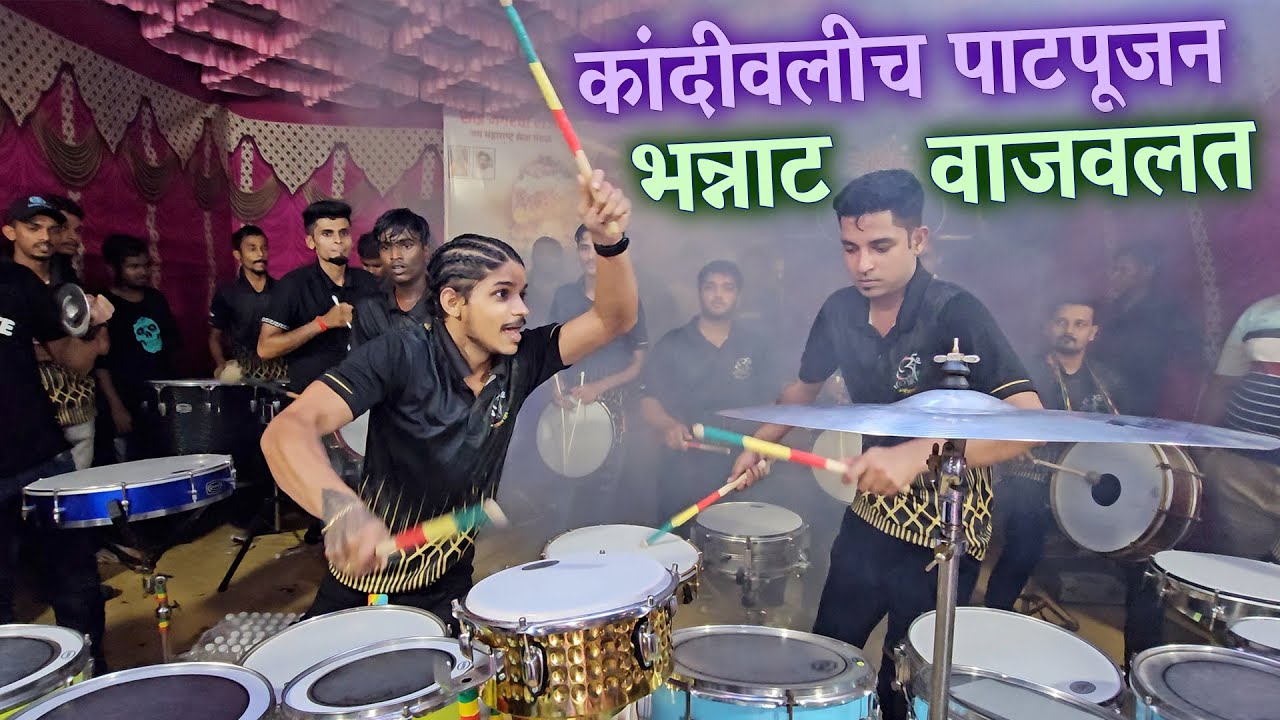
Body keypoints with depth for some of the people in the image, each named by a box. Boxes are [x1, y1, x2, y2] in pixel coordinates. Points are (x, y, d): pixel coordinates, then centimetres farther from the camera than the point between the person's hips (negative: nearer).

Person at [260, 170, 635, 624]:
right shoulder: (399, 357, -22)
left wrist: (611, 241, -35)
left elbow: (613, 320, -15)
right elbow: (288, 430, -32)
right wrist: (343, 509, -52)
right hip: (364, 589, -3)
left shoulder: (520, 362, -8)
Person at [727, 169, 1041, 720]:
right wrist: (760, 444, 4)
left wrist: (919, 453, -44)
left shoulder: (955, 314, -22)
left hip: (944, 532, -5)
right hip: (870, 517, 5)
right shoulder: (840, 310, -5)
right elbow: (805, 386, 15)